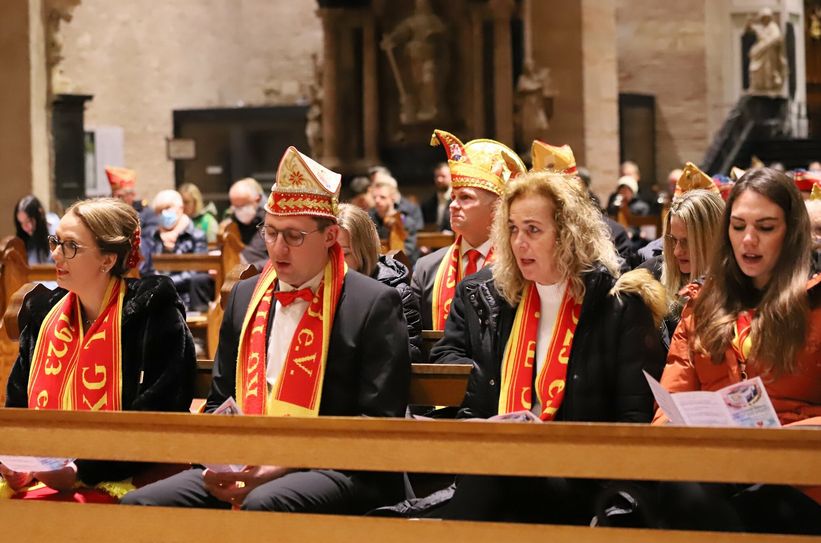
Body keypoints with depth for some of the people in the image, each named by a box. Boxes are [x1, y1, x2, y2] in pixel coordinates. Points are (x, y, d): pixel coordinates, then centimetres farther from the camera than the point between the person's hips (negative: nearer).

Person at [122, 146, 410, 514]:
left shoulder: (374, 304, 0)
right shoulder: (245, 297, 18)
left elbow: (381, 421, -5)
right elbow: (219, 402, 23)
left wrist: (286, 464, -15)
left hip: (336, 470, -5)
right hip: (241, 467, 6)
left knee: (263, 504, -38)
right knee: (138, 504, -17)